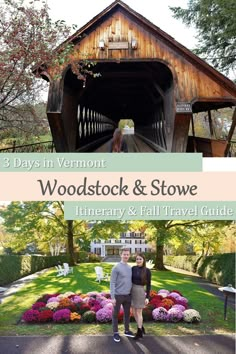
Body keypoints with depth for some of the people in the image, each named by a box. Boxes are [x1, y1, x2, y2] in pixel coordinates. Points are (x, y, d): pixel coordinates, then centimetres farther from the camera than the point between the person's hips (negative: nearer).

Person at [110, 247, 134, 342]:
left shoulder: (130, 268, 6)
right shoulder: (116, 268, -15)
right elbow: (112, 283, -15)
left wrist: (132, 294, 14)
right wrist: (112, 297, -17)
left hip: (128, 295, 6)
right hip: (118, 296, -6)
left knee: (127, 313, 17)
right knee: (115, 314, 7)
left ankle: (127, 330, 33)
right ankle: (115, 332, 22)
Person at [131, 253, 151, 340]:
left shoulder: (147, 271, -11)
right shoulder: (133, 268, 1)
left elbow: (148, 285, -7)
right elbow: (130, 280, 7)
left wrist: (147, 297, -9)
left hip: (140, 292, -5)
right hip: (132, 291, 5)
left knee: (139, 313, 4)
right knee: (134, 312, 14)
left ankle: (139, 332, 22)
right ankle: (141, 328, 35)